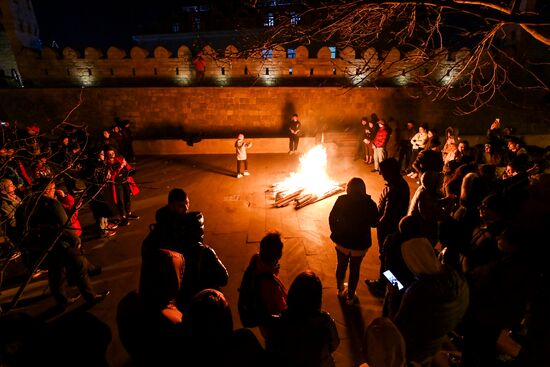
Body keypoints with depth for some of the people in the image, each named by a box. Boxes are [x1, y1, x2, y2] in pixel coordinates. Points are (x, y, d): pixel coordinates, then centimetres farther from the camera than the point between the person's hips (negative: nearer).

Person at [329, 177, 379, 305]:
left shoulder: (342, 200, -16)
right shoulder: (369, 203, -18)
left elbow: (332, 218, -7)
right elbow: (374, 223, -5)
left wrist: (336, 233, 9)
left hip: (342, 241, 1)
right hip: (360, 244, -1)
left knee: (341, 266, 24)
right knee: (355, 269, 19)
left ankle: (340, 290, 47)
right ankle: (350, 297, 35)